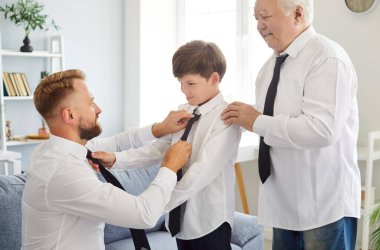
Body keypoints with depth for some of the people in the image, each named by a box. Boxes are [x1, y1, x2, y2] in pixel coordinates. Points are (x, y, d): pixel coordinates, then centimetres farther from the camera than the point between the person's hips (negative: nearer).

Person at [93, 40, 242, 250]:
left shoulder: (226, 118, -16)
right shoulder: (182, 113, 8)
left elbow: (203, 172, -25)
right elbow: (158, 148, 0)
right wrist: (116, 159, -16)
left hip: (209, 220, -6)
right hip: (181, 216, 6)